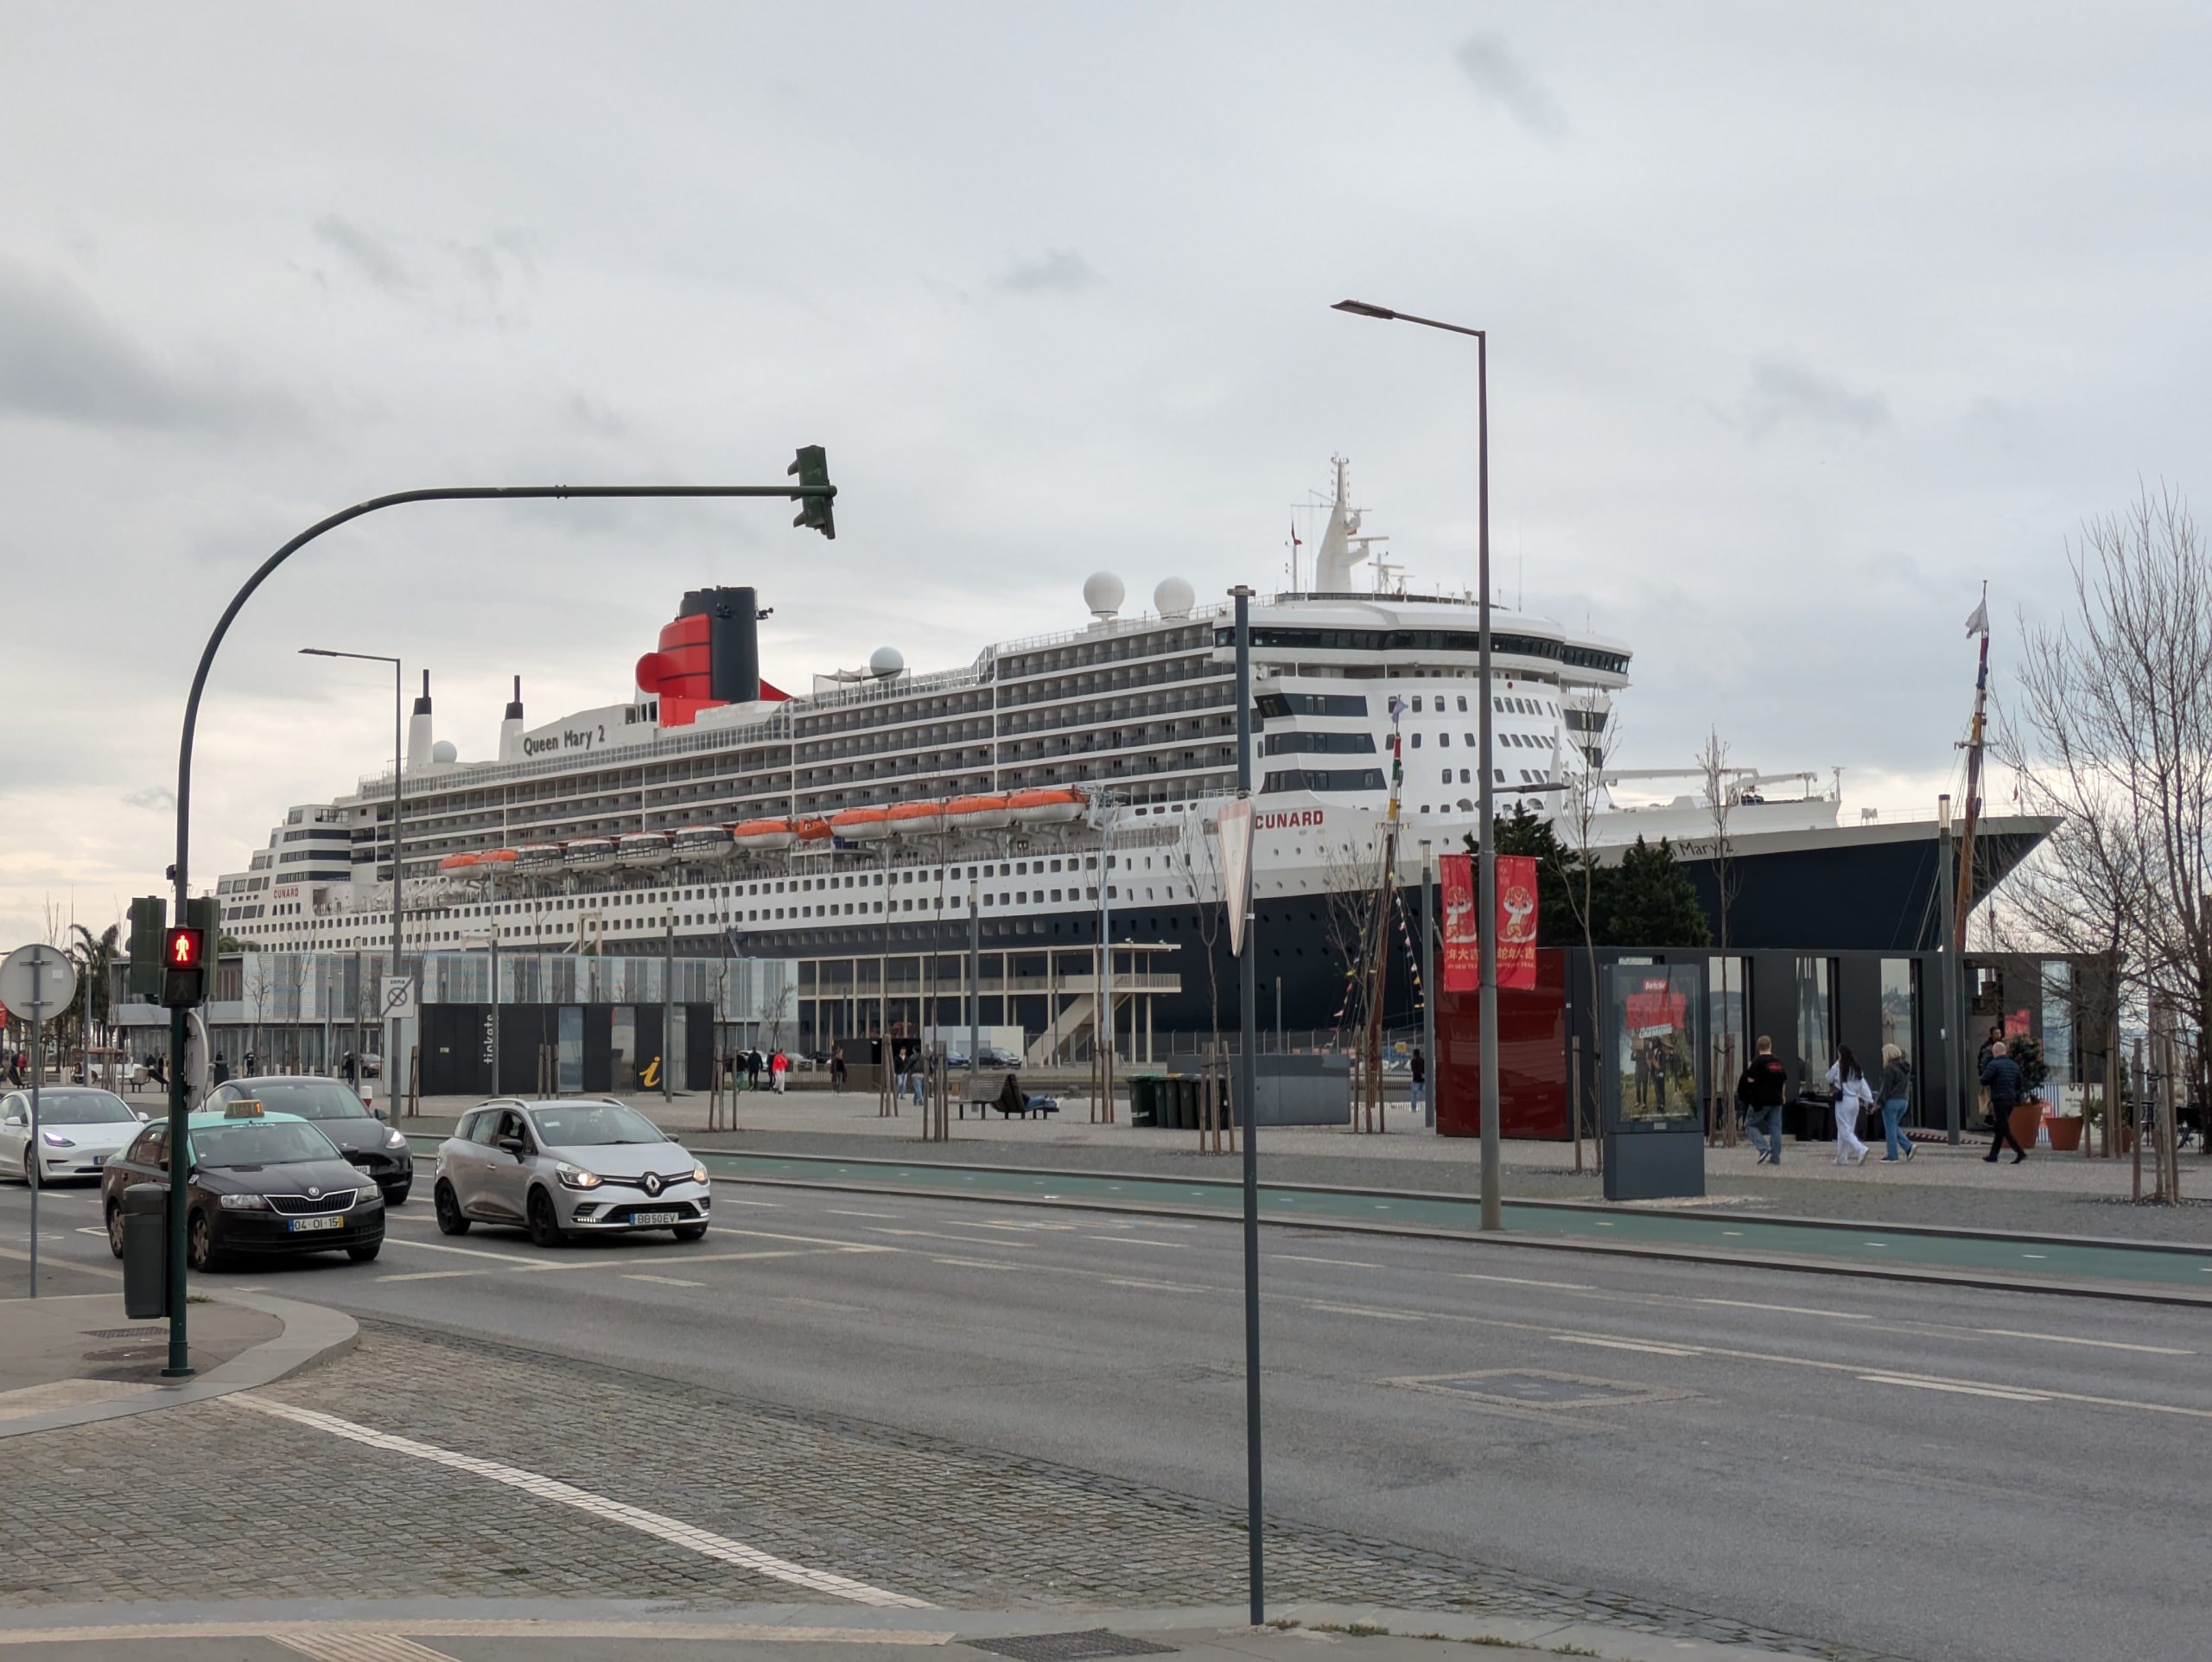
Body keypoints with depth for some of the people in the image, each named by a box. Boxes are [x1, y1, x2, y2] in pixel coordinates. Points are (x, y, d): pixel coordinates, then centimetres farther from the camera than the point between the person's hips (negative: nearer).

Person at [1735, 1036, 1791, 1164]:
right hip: (1776, 1101, 6)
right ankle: (1775, 1157, 6)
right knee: (1775, 1128, 8)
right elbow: (1784, 1082, 18)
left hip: (1760, 1101, -6)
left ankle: (1764, 1149, -12)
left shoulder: (1757, 1061, -11)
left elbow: (1750, 1080, -16)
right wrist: (1781, 1096, 29)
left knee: (1750, 1124, 5)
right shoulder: (1778, 1062, 10)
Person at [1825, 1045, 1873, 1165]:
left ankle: (1861, 1150, -25)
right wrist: (1870, 1101, 6)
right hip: (1855, 1101, 7)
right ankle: (1842, 1158, 18)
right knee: (1849, 1130, 13)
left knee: (1845, 1131, -5)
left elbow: (1829, 1079, 3)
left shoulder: (1838, 1067, -11)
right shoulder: (1857, 1068, 7)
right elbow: (1863, 1085, 6)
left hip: (1843, 1101, -7)